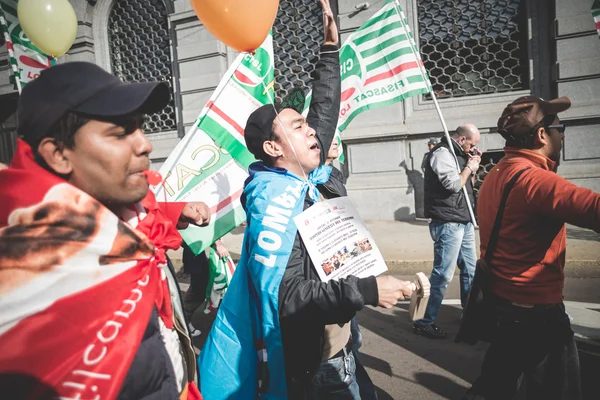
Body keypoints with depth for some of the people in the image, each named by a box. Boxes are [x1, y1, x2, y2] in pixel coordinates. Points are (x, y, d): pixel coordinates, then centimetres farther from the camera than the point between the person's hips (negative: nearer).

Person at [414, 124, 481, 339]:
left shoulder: (458, 153, 18)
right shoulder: (442, 153, -11)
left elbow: (467, 184, 24)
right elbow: (453, 184, -22)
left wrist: (473, 165, 10)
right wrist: (469, 167, -6)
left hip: (463, 222, 10)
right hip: (448, 224, -10)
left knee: (470, 269, 17)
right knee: (443, 274, -7)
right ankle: (424, 322, 3)